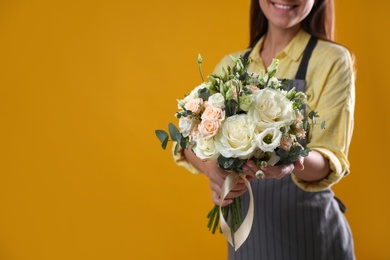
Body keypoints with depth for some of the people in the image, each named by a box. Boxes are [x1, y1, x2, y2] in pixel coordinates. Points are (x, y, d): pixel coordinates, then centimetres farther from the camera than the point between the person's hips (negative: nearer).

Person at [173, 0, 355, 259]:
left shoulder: (333, 60, -10)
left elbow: (332, 162, -15)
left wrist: (296, 162, -37)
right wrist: (212, 169, -27)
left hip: (308, 227, -3)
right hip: (244, 223, 3)